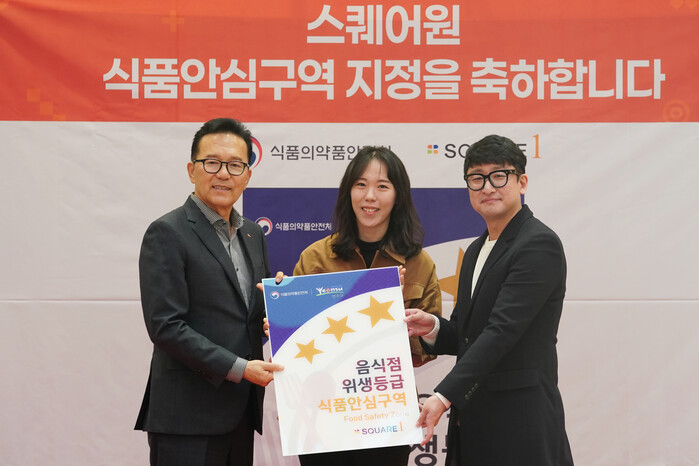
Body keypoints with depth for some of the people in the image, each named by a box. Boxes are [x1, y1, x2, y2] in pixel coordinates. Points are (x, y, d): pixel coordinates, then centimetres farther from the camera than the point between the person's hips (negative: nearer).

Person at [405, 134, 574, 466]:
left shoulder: (540, 245, -11)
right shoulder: (476, 251, 16)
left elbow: (501, 331, -21)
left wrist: (444, 397, -27)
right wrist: (432, 328, -2)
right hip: (472, 424, 8)